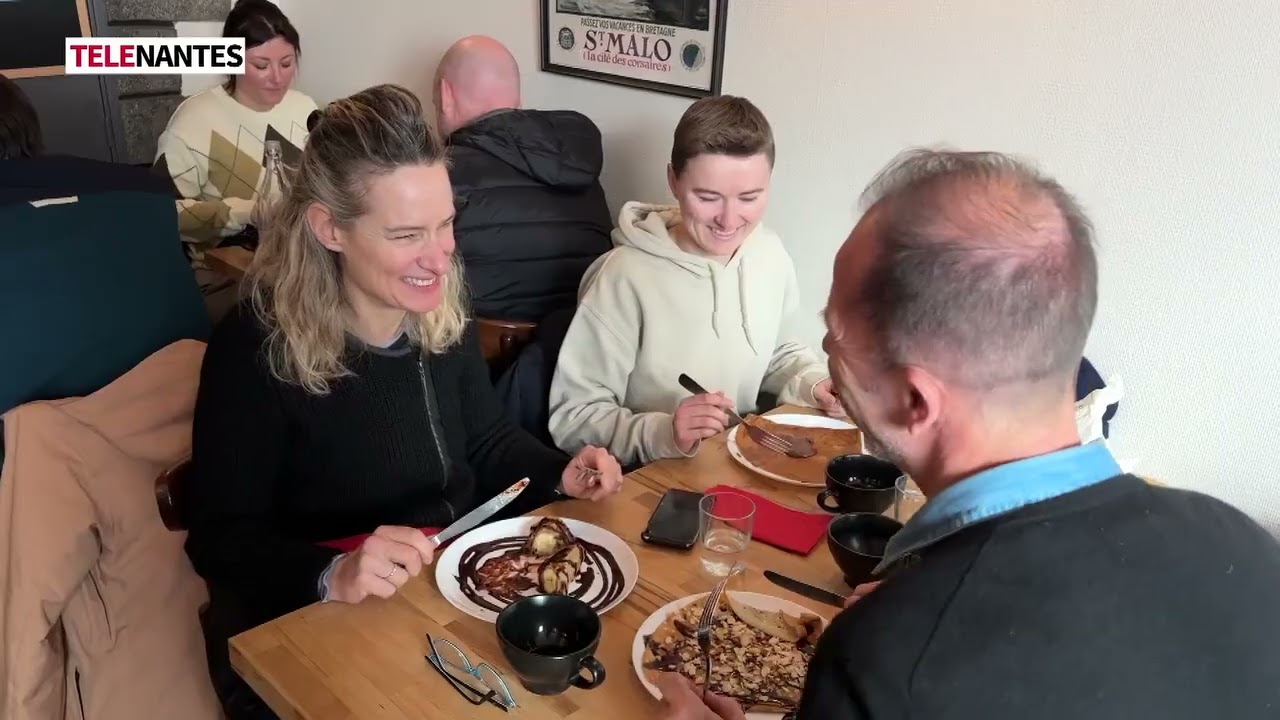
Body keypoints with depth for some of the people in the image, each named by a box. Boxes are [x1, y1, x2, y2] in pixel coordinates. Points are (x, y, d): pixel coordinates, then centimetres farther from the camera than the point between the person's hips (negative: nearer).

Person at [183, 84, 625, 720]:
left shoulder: (442, 309, -1)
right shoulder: (256, 347, -18)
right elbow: (220, 538, -14)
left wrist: (561, 476, -6)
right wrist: (333, 576, -30)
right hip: (326, 627, -5)